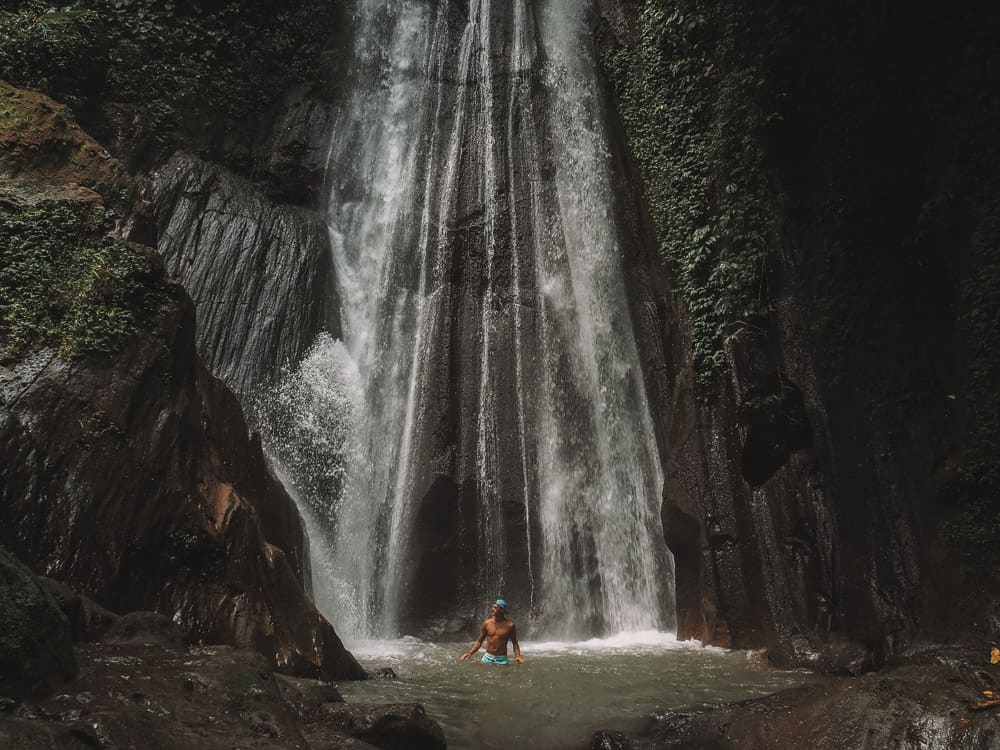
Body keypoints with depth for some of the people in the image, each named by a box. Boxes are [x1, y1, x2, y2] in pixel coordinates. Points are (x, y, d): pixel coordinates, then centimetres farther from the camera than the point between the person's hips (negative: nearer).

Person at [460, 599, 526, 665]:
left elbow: (515, 643, 3)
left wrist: (518, 656, -12)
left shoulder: (509, 625, -7)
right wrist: (470, 653, -7)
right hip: (487, 658, 2)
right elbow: (479, 641, 5)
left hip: (501, 659, -2)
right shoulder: (487, 623, -2)